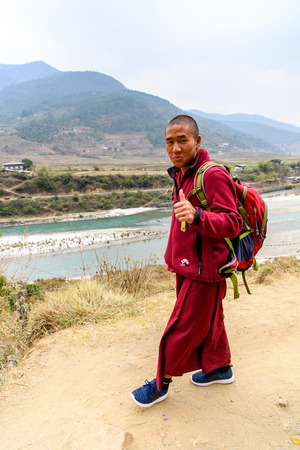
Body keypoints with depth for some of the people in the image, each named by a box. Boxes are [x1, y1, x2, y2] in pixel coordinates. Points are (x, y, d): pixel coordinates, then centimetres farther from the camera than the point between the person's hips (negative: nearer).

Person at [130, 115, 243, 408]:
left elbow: (232, 223, -26)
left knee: (182, 330, 5)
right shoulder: (183, 176, 11)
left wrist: (197, 216, -44)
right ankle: (220, 368, 43)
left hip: (203, 270, -9)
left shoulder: (213, 175, -20)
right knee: (208, 322, 23)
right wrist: (175, 256, 26)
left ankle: (161, 384, 23)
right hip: (188, 266, 9)